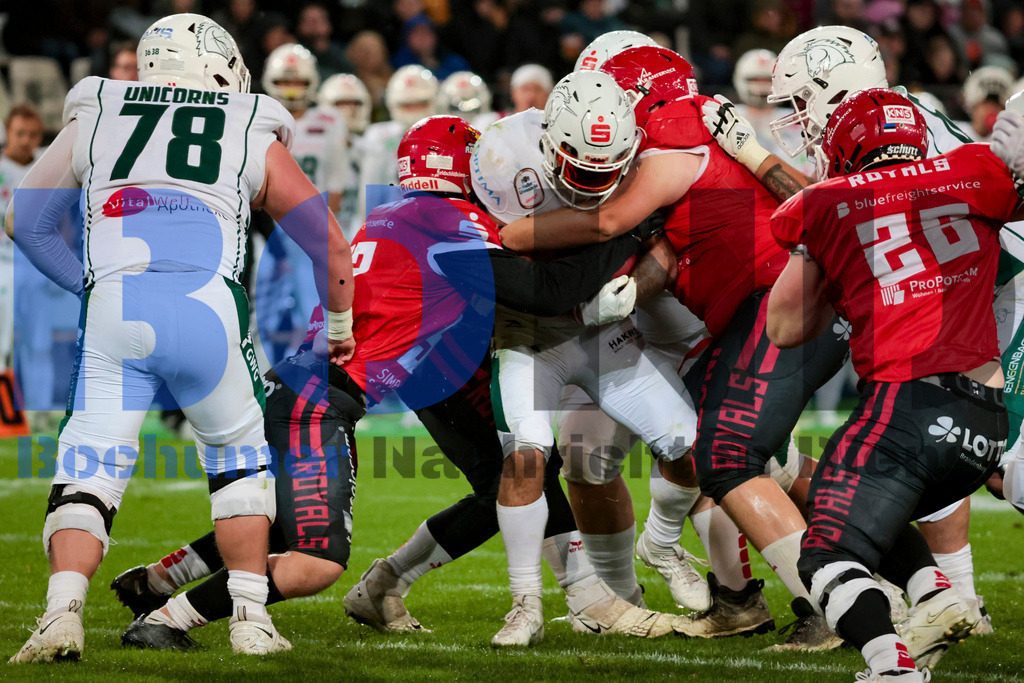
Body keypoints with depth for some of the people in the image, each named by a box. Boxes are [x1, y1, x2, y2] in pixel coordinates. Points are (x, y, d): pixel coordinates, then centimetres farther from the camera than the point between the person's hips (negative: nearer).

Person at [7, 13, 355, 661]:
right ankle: (251, 619, 16)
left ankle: (64, 609, -14)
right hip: (208, 309, 0)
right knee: (240, 458, 20)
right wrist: (341, 327, 39)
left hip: (113, 310, 0)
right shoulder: (253, 138, 20)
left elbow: (27, 221, 27)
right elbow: (332, 246, 24)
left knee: (89, 465, 5)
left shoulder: (93, 121, 23)